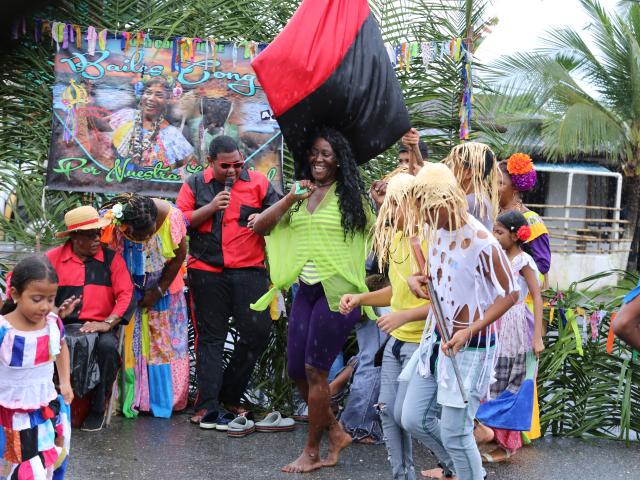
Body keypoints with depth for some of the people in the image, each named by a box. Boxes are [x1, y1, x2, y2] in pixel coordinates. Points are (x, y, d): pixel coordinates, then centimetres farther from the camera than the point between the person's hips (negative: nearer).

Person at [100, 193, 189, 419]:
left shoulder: (170, 216, -29)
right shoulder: (110, 222, -32)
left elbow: (179, 255, -12)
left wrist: (158, 291, -8)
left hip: (162, 285, 1)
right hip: (126, 289, -1)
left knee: (165, 340, 4)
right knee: (129, 344, -3)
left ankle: (164, 399, 13)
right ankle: (131, 399, 7)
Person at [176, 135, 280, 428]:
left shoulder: (257, 182, 8)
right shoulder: (195, 185, 8)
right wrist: (210, 208, -10)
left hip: (249, 270, 1)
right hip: (207, 270, -1)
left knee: (258, 331, -3)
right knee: (210, 337, 3)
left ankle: (228, 397, 13)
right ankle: (207, 407, 4)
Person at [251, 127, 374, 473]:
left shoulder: (350, 196, -6)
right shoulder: (300, 193, 9)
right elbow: (259, 227, 0)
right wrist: (289, 199, -11)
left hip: (337, 291, -6)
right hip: (306, 289, 6)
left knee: (315, 370, -3)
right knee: (297, 370, 9)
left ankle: (313, 452, 12)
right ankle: (336, 431, 28)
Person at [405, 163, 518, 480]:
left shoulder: (481, 242, -23)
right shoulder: (434, 229, 1)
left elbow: (510, 294, -16)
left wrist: (469, 332, -24)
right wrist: (416, 278, -3)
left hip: (471, 345, -8)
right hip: (436, 336, 8)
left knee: (454, 433, -3)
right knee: (413, 418, 9)